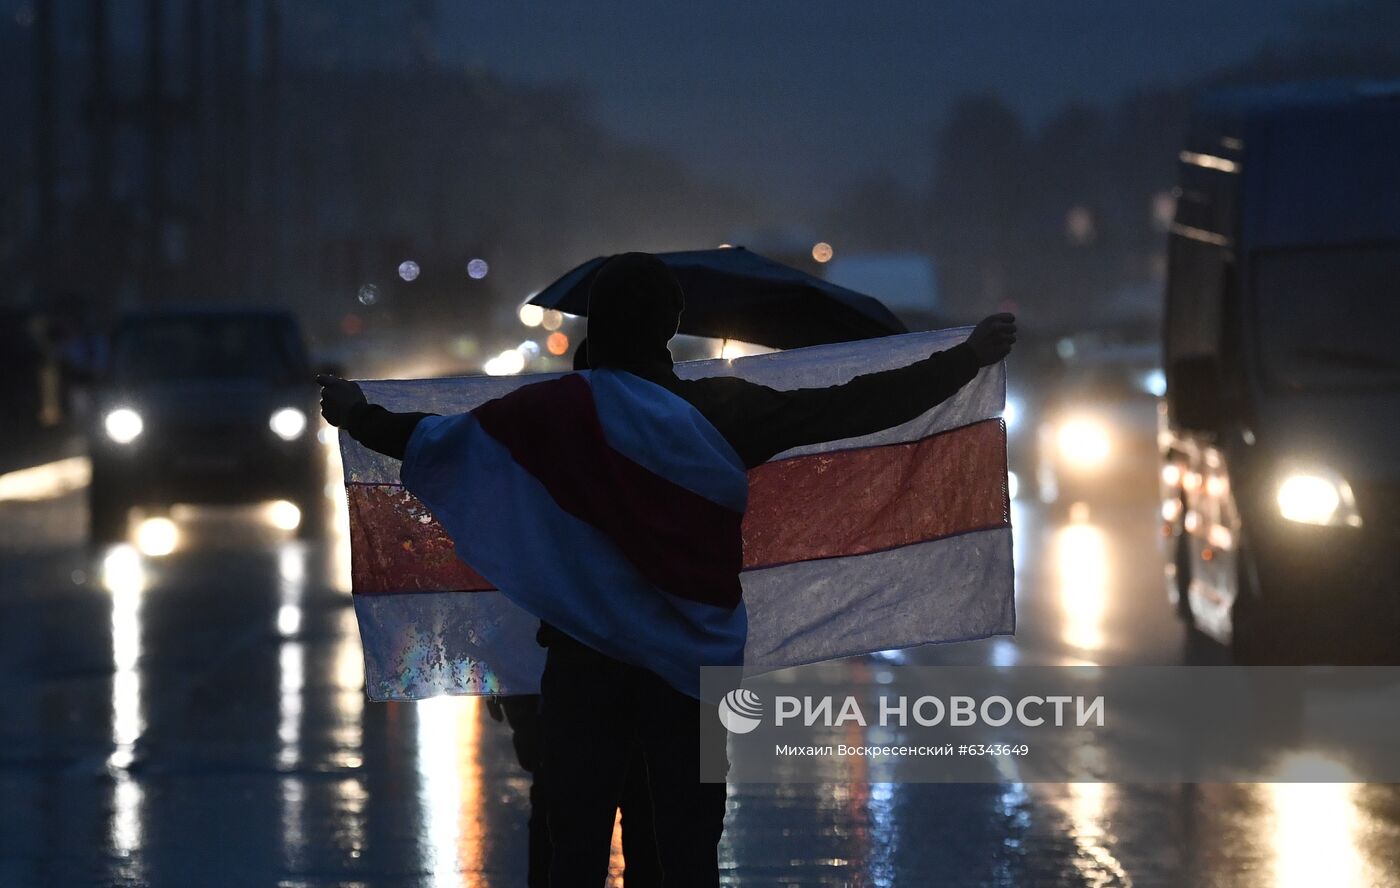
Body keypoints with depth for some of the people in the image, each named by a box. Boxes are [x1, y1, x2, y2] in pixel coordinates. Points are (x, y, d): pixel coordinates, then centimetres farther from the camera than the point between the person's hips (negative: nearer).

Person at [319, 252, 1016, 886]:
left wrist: (358, 417, 26)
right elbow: (853, 409, -6)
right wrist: (967, 360, 3)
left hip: (584, 664, 1)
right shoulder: (721, 411, -7)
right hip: (694, 663, -1)